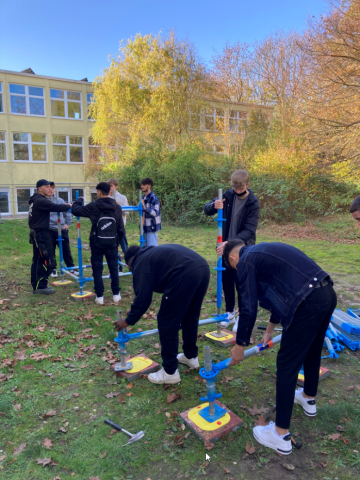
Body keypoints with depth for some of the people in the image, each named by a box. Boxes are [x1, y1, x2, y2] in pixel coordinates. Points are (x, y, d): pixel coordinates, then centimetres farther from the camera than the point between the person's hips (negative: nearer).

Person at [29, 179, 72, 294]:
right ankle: (41, 286, -1)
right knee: (48, 260, -6)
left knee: (37, 259, 13)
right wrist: (69, 206, -8)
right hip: (41, 234, -11)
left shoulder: (37, 200, 17)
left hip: (37, 233, 11)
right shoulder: (41, 201, -17)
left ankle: (36, 285, 20)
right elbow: (56, 208, -21)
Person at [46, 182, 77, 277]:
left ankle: (71, 267, 22)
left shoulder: (60, 200, 5)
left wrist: (67, 223, 7)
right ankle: (53, 269, 23)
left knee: (66, 250, 9)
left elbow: (67, 212, 14)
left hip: (61, 229, 2)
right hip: (49, 230, -2)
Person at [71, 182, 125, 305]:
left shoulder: (93, 206, -9)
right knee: (114, 269, 12)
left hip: (97, 244, -3)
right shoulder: (117, 207, 2)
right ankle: (116, 295, 17)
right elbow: (121, 229, 5)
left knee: (97, 270, 6)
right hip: (112, 244, 3)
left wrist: (79, 200, 16)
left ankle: (99, 297, 7)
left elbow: (75, 210, -2)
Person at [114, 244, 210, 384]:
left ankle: (170, 372, 16)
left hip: (186, 274, -9)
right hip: (203, 267, 10)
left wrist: (129, 321, 17)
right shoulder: (154, 253, 37)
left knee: (167, 322, 6)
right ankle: (191, 356, 44)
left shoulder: (141, 263, 12)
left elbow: (143, 298, 4)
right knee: (190, 316, 27)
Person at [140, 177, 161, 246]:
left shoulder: (153, 198, -15)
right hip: (145, 227, 9)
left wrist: (145, 208, -37)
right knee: (146, 247, 15)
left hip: (152, 227, -9)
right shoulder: (143, 197, 13)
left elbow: (155, 213, -26)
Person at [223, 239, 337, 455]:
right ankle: (308, 399, 52)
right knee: (312, 351, 29)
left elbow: (249, 309, -5)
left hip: (309, 303, -9)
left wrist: (240, 346, 9)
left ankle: (281, 435, 15)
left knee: (287, 364, 3)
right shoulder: (264, 251, 26)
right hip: (328, 294, 9)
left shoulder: (246, 261, 0)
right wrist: (270, 329, 43)